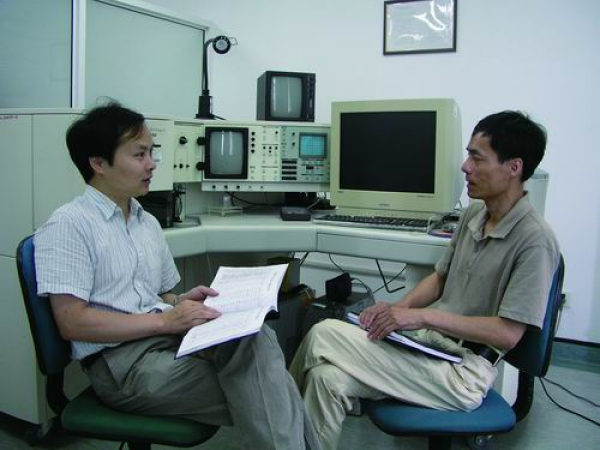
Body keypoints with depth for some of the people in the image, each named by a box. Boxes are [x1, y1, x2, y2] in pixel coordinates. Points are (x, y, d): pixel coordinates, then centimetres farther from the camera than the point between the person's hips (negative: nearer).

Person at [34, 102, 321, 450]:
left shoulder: (148, 223, 18)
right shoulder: (69, 225, -5)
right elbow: (72, 322, -13)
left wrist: (182, 303, 1)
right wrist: (165, 320, -17)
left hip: (172, 338, 6)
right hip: (121, 360, -6)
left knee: (253, 339, -26)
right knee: (258, 396, -23)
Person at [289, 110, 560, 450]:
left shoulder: (535, 240, -18)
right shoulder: (475, 213, 7)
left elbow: (508, 333, -20)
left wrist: (422, 316, -21)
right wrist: (400, 308, -2)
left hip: (463, 372, -7)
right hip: (429, 340, 7)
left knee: (324, 336, -17)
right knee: (328, 378, -14)